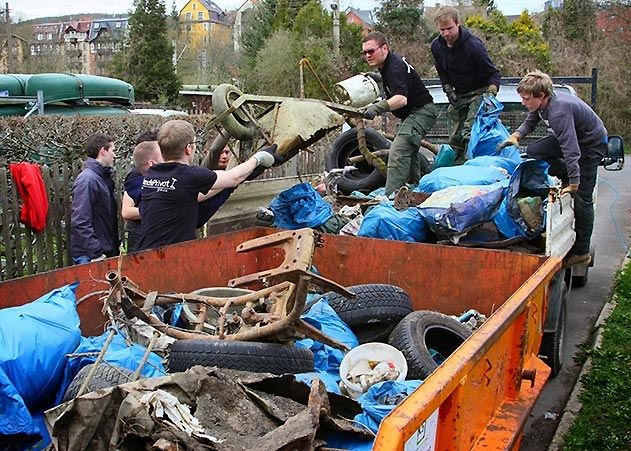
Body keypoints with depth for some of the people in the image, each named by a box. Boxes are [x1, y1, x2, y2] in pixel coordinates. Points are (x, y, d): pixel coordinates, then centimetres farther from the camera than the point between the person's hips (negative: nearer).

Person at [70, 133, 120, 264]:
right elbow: (80, 222, -22)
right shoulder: (87, 179, -16)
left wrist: (115, 248, 14)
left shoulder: (105, 177, 13)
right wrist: (96, 253, -22)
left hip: (108, 252, 9)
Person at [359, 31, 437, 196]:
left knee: (398, 151, -25)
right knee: (409, 152, 24)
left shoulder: (395, 67, -24)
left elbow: (401, 99, -41)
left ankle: (390, 197, -31)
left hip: (421, 111, -12)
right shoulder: (386, 66, 9)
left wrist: (378, 107, -53)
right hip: (411, 114, 12)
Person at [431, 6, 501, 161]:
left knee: (469, 135, -22)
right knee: (454, 138, 6)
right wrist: (448, 90, 0)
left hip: (479, 92, -6)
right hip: (458, 95, 6)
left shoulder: (473, 45, -23)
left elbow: (494, 74, -15)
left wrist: (490, 94, -31)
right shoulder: (437, 46, -6)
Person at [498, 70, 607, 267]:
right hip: (572, 137, 9)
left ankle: (581, 252, -2)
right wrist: (515, 136, -11)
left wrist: (573, 184, -40)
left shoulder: (559, 111, -37)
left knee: (581, 197, -9)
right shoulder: (542, 102, -11)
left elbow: (571, 151, -40)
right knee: (533, 152, -4)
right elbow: (530, 122, 10)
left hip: (592, 144, -9)